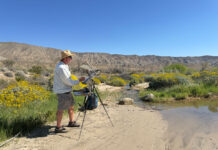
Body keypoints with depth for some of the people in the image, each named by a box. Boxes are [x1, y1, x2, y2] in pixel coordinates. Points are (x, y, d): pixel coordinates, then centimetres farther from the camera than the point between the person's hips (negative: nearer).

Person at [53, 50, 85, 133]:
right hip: (62, 91, -10)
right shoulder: (61, 68, -23)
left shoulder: (64, 65, 9)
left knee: (71, 105, 18)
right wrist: (79, 80, -12)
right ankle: (58, 128, 14)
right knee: (61, 109, 1)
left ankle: (71, 122, 33)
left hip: (66, 90, 10)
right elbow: (68, 82, -21)